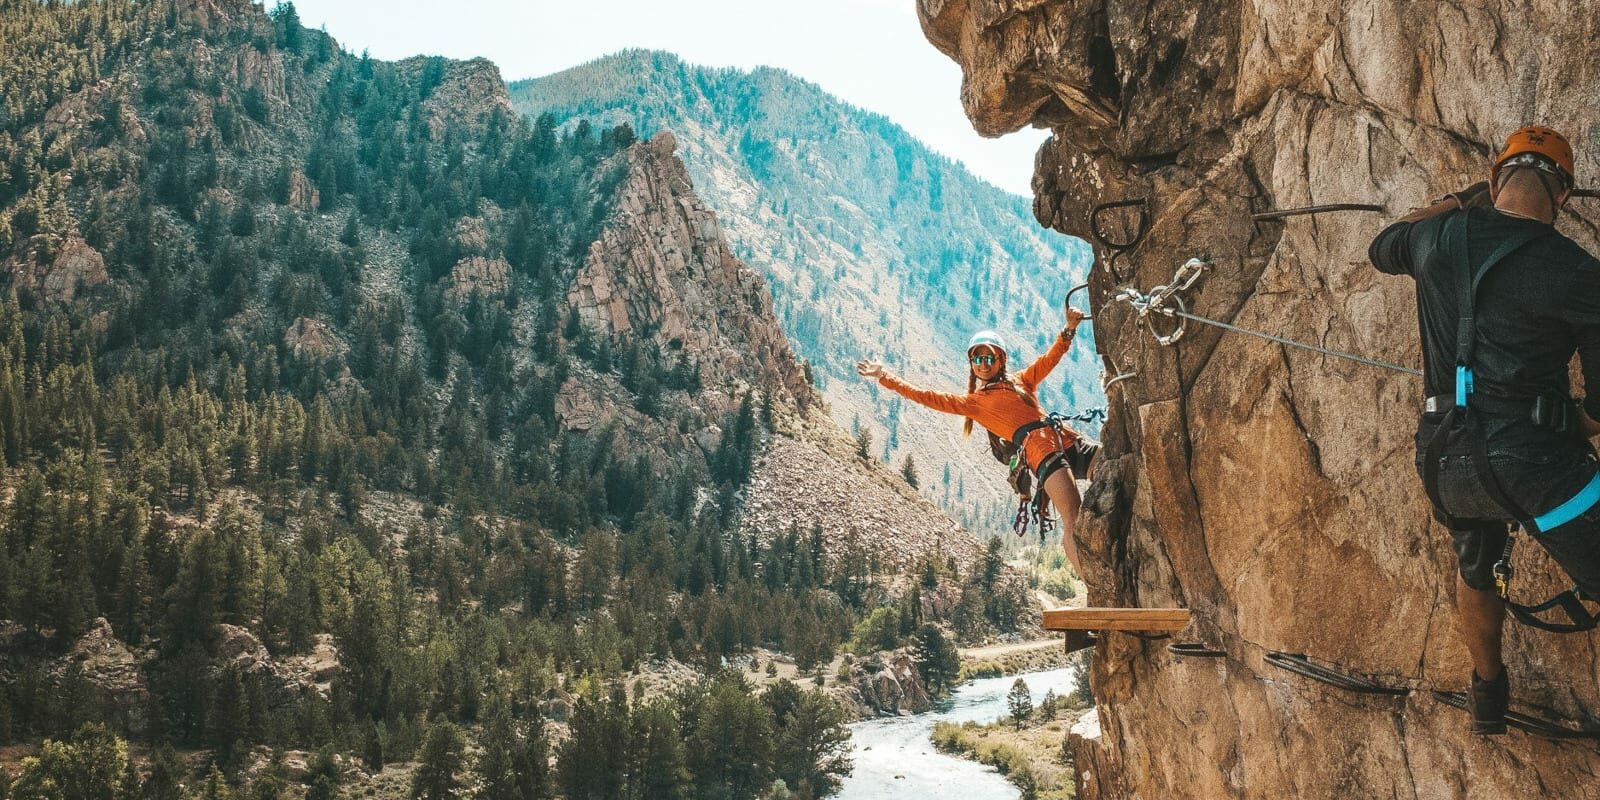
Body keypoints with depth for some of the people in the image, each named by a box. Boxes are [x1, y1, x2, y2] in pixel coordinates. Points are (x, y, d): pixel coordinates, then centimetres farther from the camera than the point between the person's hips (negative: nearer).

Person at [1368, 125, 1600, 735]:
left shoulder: (1437, 237, 3)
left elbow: (1381, 249, 30)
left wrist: (1462, 200, 34)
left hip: (1445, 457, 6)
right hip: (1530, 456, -6)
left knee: (1476, 571, 30)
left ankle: (1488, 697, 47)